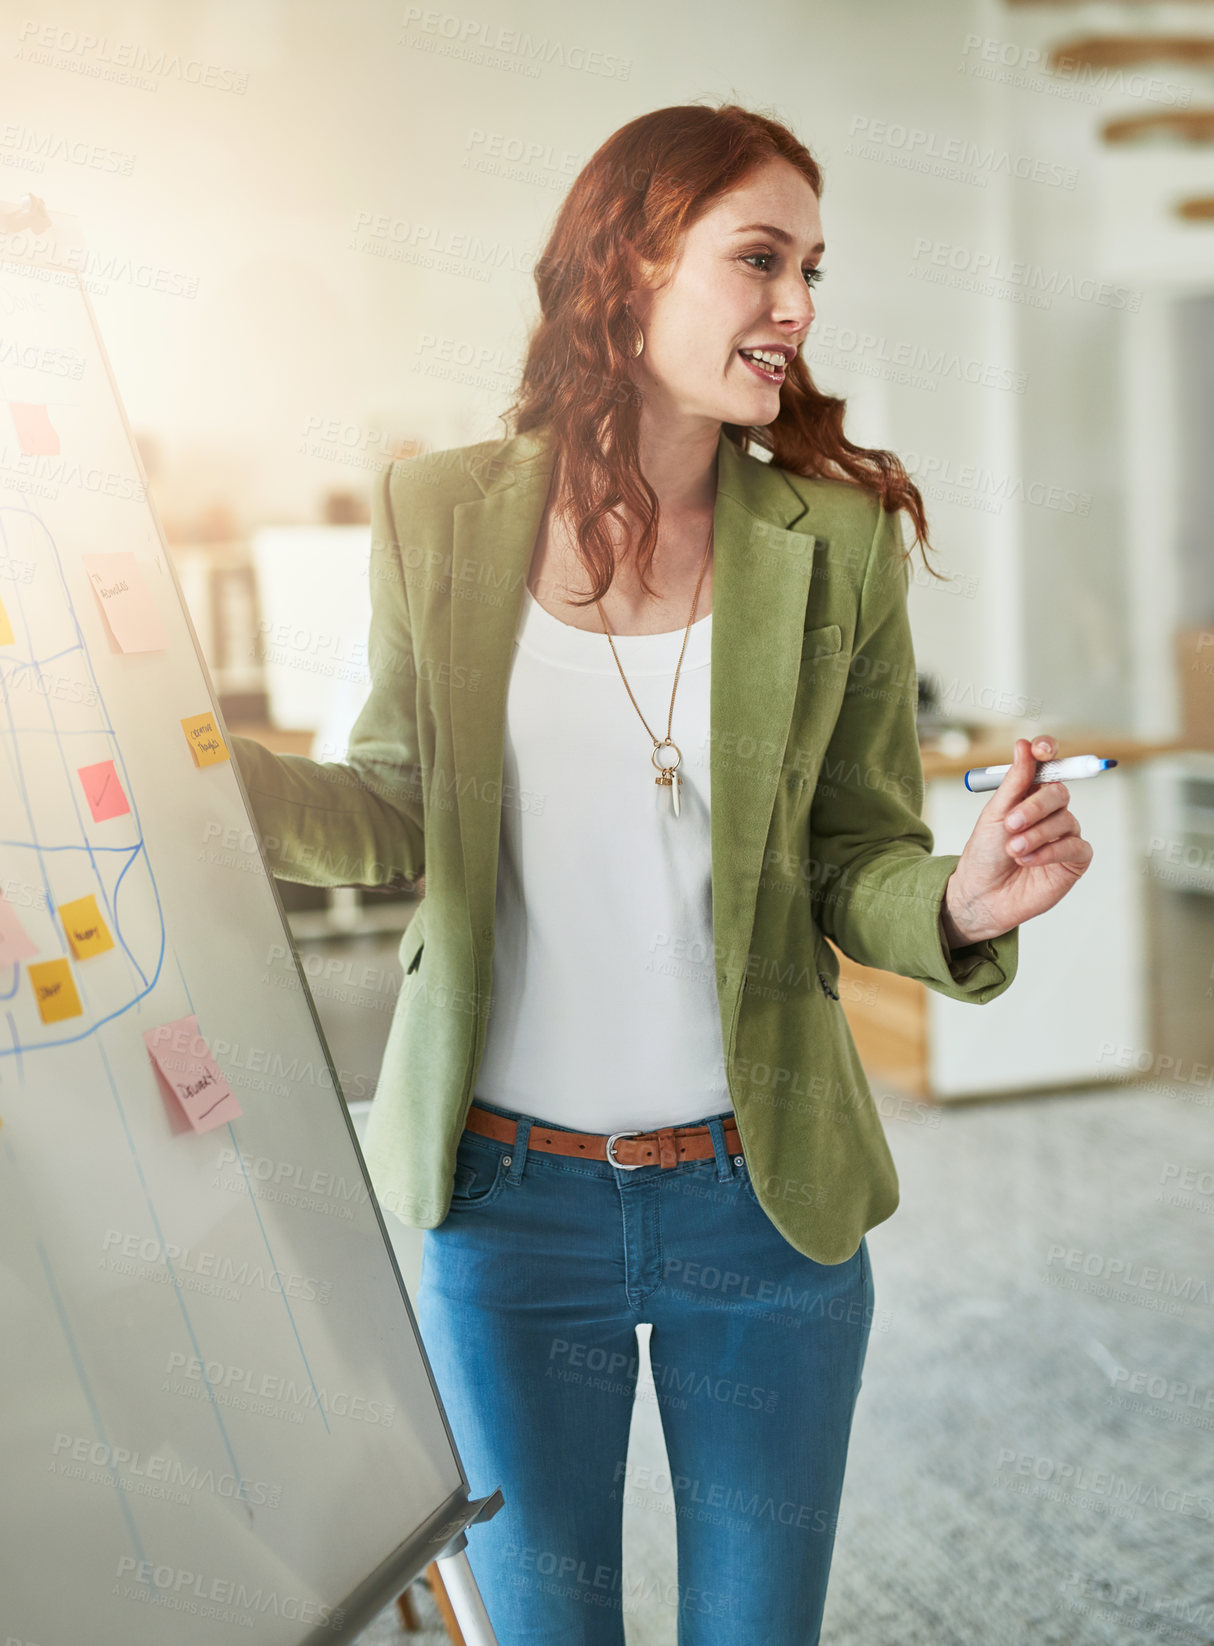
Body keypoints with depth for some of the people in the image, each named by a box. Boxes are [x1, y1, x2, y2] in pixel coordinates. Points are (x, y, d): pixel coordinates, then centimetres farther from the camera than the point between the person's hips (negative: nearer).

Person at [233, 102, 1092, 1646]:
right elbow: (401, 814, 1)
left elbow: (852, 865, 0)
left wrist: (962, 902, -23)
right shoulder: (441, 514, -3)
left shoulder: (837, 542, -4)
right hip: (506, 1199, 0)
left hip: (764, 1200, 1)